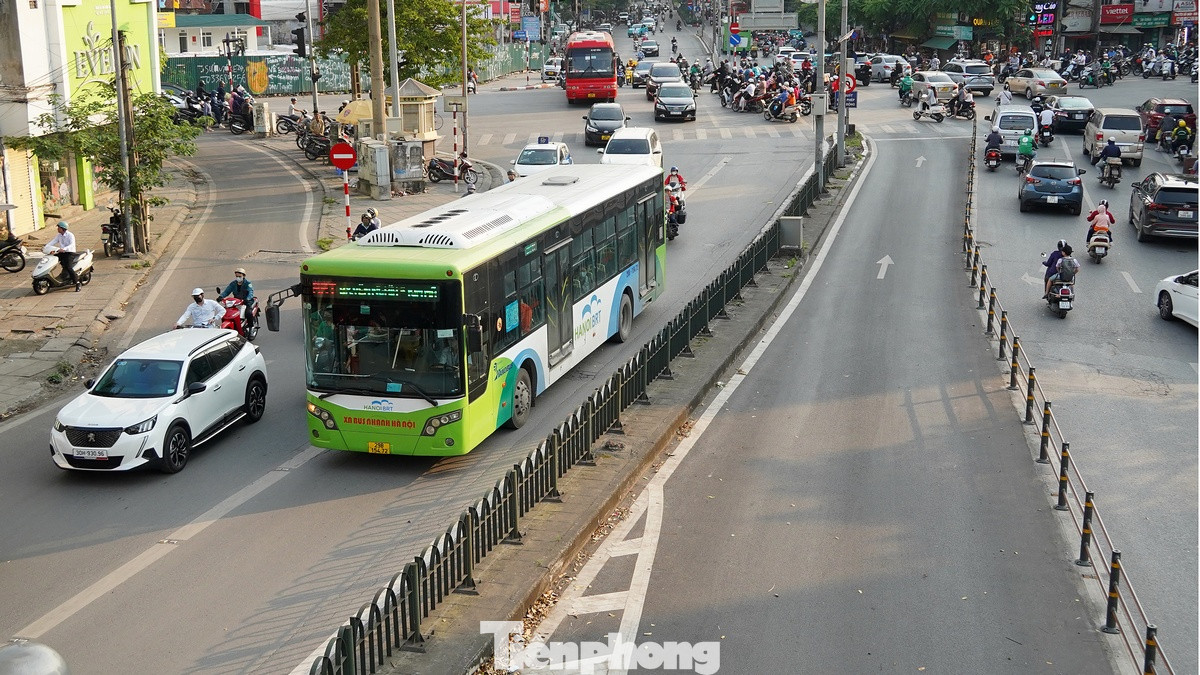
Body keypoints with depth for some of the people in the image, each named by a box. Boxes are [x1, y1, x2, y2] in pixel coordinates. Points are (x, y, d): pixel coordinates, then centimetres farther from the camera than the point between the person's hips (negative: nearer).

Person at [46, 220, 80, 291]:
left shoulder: (70, 235, -11)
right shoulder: (59, 235, 12)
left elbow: (72, 245, -25)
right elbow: (53, 241, 6)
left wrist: (63, 249, -40)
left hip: (70, 253, -8)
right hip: (62, 253, 8)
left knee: (68, 267, -26)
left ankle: (78, 284, -24)